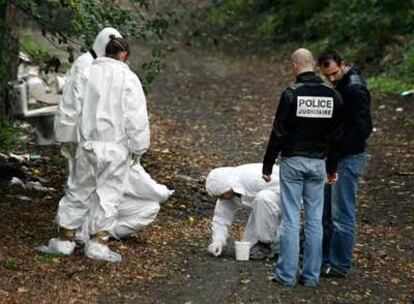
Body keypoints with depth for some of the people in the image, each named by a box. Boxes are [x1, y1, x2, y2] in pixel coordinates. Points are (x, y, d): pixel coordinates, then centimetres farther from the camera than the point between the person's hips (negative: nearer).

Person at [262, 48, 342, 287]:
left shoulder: (291, 94, -11)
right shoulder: (333, 95, 3)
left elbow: (279, 133, -10)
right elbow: (336, 135, 8)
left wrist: (268, 166, -3)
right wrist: (332, 168, 17)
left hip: (293, 162, -4)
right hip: (318, 163, 4)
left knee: (291, 219, 0)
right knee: (315, 220, 8)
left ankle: (286, 274, 3)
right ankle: (312, 275, 12)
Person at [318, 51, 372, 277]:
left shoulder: (355, 90, -19)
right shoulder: (338, 86, 11)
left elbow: (363, 129, -23)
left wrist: (336, 146, -22)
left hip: (348, 159, -10)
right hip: (334, 157, 10)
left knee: (342, 214, -3)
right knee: (325, 211, 16)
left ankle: (339, 265, 5)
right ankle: (325, 257, 26)